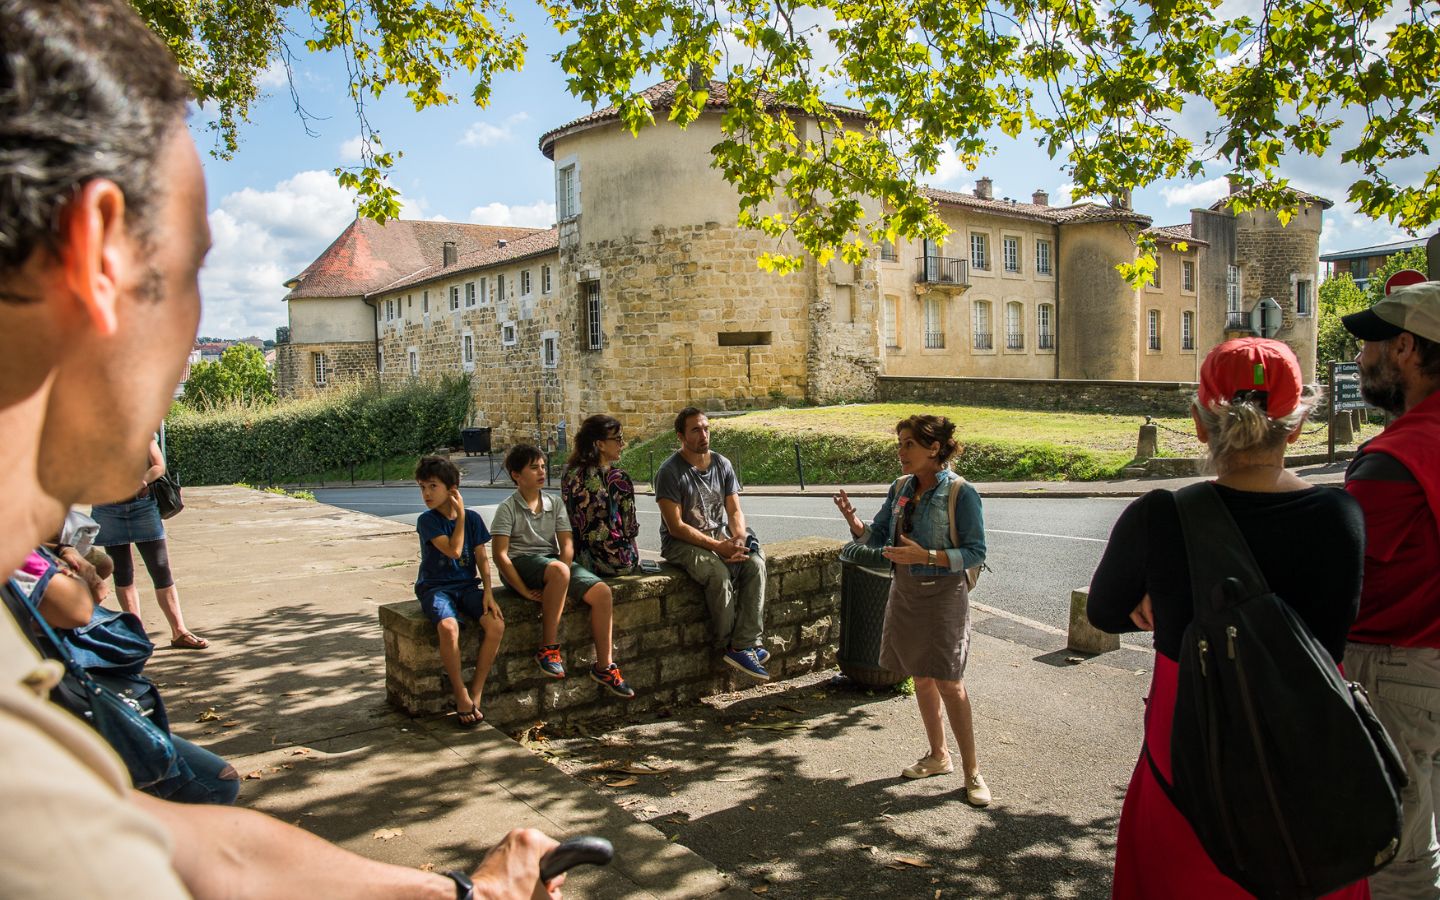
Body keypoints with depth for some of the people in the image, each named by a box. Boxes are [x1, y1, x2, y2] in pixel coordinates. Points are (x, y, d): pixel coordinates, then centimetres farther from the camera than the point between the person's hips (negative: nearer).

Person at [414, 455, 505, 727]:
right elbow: (453, 550, -16)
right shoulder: (427, 520, -5)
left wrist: (488, 592, -8)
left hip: (467, 585, 3)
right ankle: (460, 693, -16)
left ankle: (476, 692, -10)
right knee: (449, 627, -35)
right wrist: (460, 515, -10)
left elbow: (482, 558, 5)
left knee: (496, 625, -24)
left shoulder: (473, 518, 5)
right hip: (435, 587, -3)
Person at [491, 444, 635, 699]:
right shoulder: (507, 508, -3)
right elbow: (500, 555, -11)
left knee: (602, 593, -16)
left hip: (554, 561, 5)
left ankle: (603, 667, -6)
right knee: (559, 571, -39)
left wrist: (561, 578, -14)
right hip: (521, 563, -5)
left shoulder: (553, 503, 12)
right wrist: (525, 591, -20)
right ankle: (548, 649, -25)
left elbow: (567, 545, 4)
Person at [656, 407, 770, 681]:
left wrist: (739, 539, -14)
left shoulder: (722, 464, 7)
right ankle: (731, 646, -15)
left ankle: (745, 645, -23)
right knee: (718, 574, -33)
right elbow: (676, 526, -16)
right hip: (682, 543, -5)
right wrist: (717, 546, -22)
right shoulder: (670, 471, -12)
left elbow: (734, 511, 8)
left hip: (720, 536, 6)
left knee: (755, 563, -22)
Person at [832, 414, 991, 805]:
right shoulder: (901, 487, 3)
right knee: (921, 677, 15)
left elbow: (976, 552, -14)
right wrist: (854, 520, -15)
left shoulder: (960, 492, -15)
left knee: (948, 682, -4)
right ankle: (938, 755, 33)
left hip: (942, 595, -6)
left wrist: (926, 556, -26)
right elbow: (877, 536, 6)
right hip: (905, 592, 7)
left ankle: (972, 772, 10)